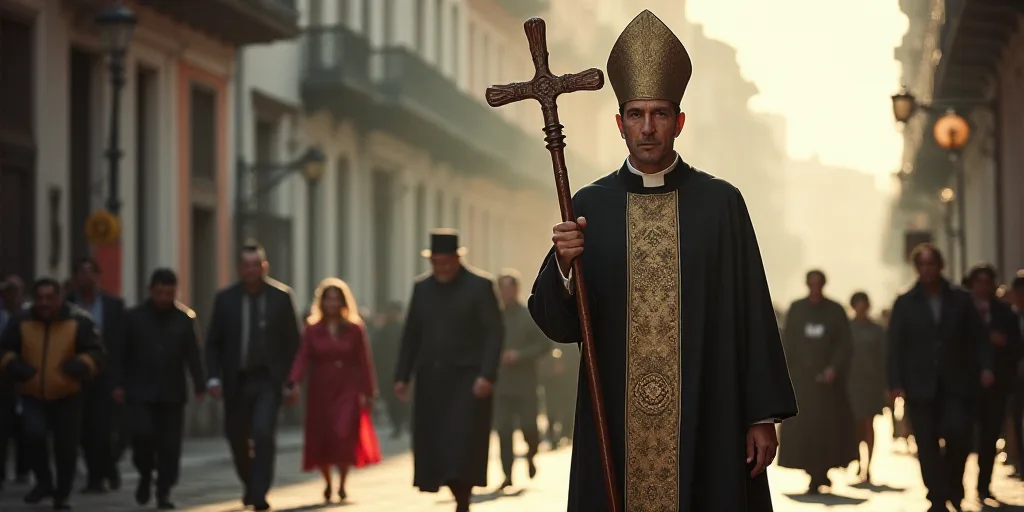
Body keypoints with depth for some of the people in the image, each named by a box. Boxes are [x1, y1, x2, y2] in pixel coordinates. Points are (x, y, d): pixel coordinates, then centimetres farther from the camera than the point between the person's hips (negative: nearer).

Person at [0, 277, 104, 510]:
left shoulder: (79, 322, -8)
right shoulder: (21, 323, -3)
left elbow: (95, 353, -7)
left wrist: (82, 365, -29)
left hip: (68, 396, -1)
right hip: (33, 395, 1)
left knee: (66, 446, 2)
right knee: (34, 434, -22)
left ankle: (62, 495, 22)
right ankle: (44, 482, 2)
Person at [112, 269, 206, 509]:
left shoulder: (185, 318, 3)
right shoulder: (133, 317, 1)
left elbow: (193, 356, 2)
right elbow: (120, 354, 3)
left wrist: (199, 385, -6)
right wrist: (118, 384, -4)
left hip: (172, 393, 1)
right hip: (140, 391, -1)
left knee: (169, 445, 0)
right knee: (142, 434, -14)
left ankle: (163, 492, 8)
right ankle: (145, 475, 13)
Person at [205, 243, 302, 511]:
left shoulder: (281, 296, -2)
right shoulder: (225, 298, 1)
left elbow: (292, 341, 2)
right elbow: (214, 343, 3)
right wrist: (214, 377, -8)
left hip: (268, 379, -2)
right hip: (236, 380, 2)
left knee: (264, 434, -17)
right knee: (237, 439, 10)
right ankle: (250, 485, 35)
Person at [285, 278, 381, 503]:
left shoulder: (355, 329, 1)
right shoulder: (312, 330, 2)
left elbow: (364, 363, 1)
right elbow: (302, 359, -9)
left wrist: (367, 392, -3)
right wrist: (294, 383, -25)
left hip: (347, 391, -1)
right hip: (320, 391, 1)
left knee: (345, 437, -11)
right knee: (321, 439, 2)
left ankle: (341, 484, 7)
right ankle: (327, 483, 23)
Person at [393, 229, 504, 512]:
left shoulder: (480, 286, -4)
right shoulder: (422, 287, 10)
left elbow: (494, 334, -8)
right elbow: (411, 335, 13)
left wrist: (487, 375, -18)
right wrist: (402, 375, 6)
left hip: (468, 378, -5)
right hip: (431, 379, 5)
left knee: (463, 444, -10)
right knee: (435, 445, 3)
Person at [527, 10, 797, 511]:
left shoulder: (721, 203, 2)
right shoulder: (589, 206, 5)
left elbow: (753, 315, 1)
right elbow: (557, 323, 0)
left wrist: (764, 416, -3)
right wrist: (563, 265, -20)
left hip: (706, 418, -1)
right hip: (617, 424, 1)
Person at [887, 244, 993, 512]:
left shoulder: (961, 300, 9)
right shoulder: (905, 304, 6)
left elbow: (979, 338, 7)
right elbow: (895, 347, 2)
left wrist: (985, 366, -9)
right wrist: (896, 383, -7)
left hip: (957, 385, 0)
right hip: (921, 387, 0)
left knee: (958, 434, -15)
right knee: (928, 447, -1)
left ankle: (954, 486, 8)